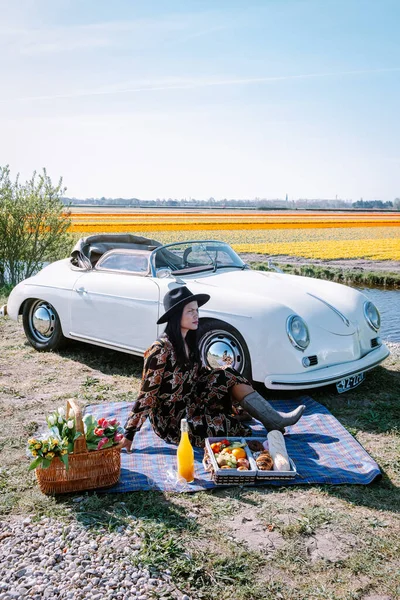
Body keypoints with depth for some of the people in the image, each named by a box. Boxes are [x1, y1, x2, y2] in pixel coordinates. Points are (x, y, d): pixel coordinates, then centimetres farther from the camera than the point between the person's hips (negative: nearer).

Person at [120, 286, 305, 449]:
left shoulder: (188, 341, 1)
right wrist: (129, 434, -18)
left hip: (190, 403, 8)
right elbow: (146, 394, -21)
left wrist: (231, 376, 11)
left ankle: (274, 419, -9)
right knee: (233, 428, -22)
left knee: (229, 376, -8)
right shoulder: (161, 349, -24)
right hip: (170, 419, -8)